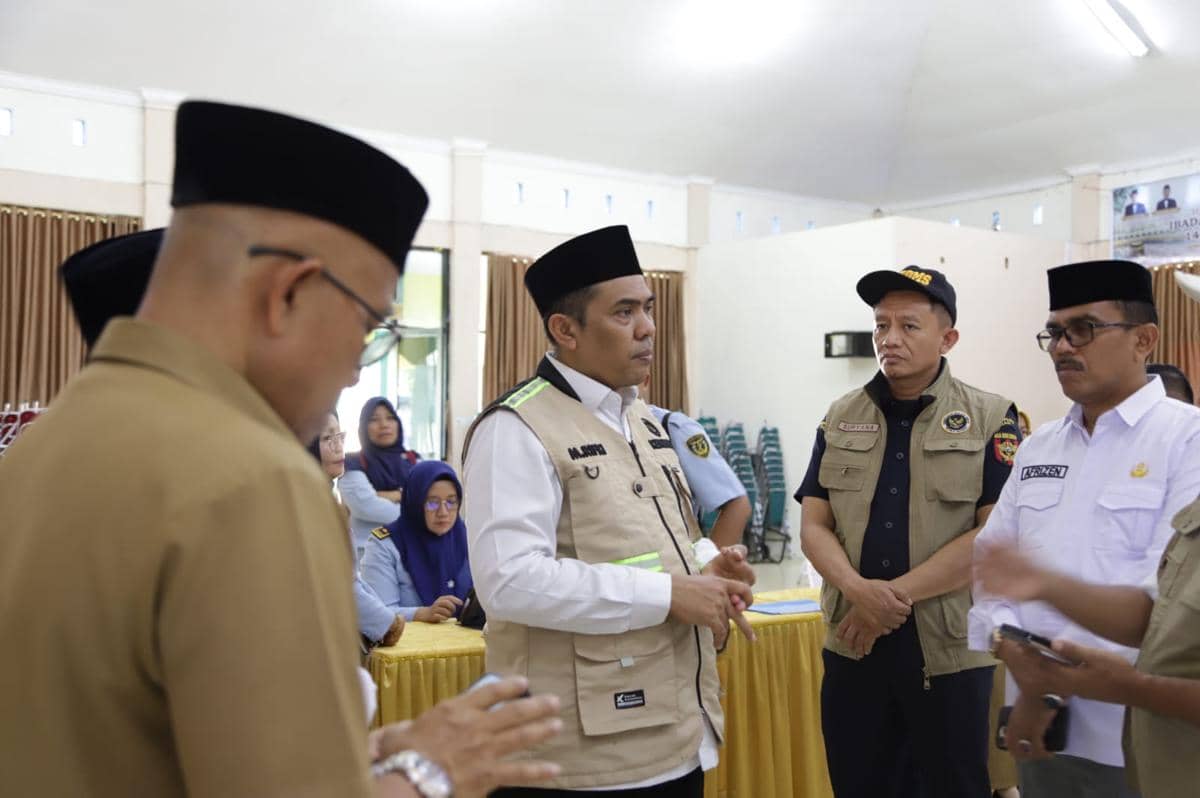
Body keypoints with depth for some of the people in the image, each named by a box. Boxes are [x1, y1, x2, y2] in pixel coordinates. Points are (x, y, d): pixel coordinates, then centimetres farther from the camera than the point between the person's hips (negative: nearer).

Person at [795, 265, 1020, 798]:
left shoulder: (991, 419, -3)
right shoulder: (840, 418, 7)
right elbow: (814, 526, 3)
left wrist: (896, 593, -16)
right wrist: (859, 590, -17)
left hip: (951, 649, -3)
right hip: (852, 646, 3)